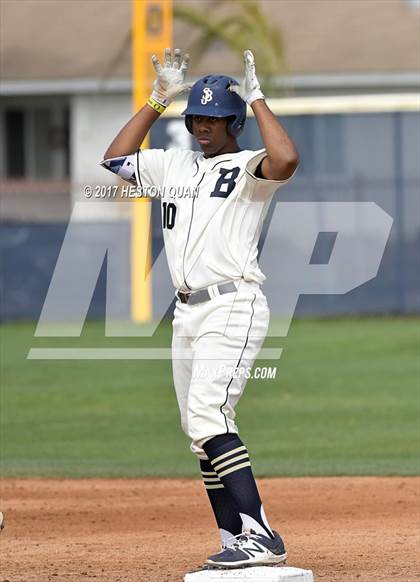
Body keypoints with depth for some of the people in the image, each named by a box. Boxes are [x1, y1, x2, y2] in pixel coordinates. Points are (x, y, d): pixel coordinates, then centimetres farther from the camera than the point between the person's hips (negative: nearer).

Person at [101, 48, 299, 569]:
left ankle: (262, 536, -24)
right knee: (200, 431, 6)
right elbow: (115, 158, 24)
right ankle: (236, 542, 9)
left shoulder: (248, 168, -4)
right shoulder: (174, 165, 18)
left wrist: (256, 98, -15)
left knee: (208, 417, -21)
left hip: (233, 306, -8)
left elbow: (286, 160, -26)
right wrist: (158, 100, 18)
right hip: (187, 312, 8)